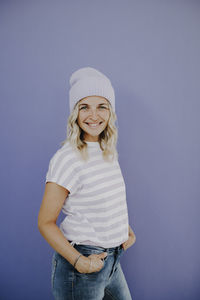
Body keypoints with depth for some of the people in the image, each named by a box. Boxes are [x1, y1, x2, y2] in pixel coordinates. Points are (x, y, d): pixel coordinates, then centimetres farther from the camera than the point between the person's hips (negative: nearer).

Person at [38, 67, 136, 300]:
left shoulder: (109, 152, 3)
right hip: (81, 265, -7)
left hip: (111, 260, 7)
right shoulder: (66, 158, -19)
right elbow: (45, 222, -16)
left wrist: (127, 230, 4)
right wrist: (79, 261, -23)